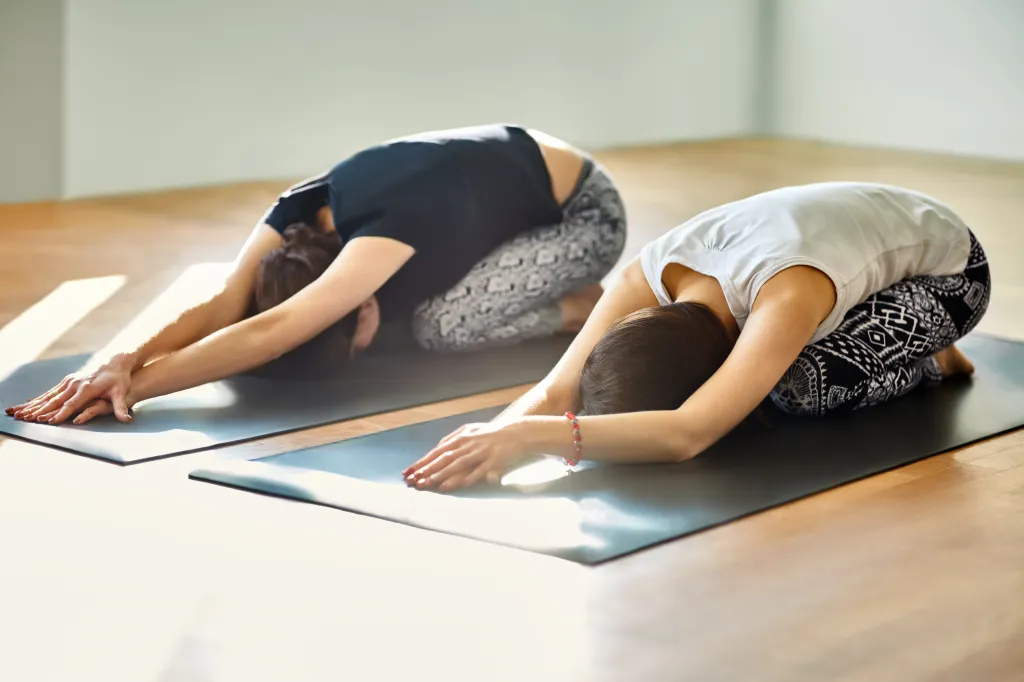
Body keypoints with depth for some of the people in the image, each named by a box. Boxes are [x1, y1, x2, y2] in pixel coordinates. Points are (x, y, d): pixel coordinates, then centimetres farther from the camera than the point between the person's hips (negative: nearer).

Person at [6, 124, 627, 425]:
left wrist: (136, 384, -53)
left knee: (440, 325, -27)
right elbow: (224, 304, -29)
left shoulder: (385, 228, -40)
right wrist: (125, 360, -46)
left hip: (584, 213, -8)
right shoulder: (298, 214, -18)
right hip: (512, 173, 9)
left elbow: (269, 333, -48)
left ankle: (578, 308, -2)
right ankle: (555, 290, 15)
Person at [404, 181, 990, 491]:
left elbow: (686, 434, -56)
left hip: (946, 268, -6)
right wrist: (490, 440, -53)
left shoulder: (787, 295, -46)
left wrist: (535, 435, -64)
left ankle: (926, 357, 2)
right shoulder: (651, 275, -27)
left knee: (804, 385, -27)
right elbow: (557, 390, -32)